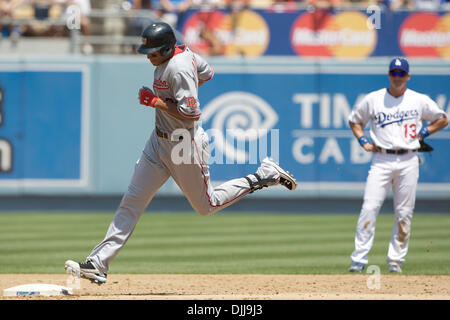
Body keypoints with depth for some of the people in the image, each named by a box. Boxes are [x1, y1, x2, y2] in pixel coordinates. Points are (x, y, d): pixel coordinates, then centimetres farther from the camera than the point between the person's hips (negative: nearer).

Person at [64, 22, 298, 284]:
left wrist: (156, 101, -22)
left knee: (207, 206, 10)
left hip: (186, 145, -9)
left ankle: (265, 175, 22)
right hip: (160, 142, 9)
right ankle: (99, 263, -1)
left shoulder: (179, 69, -26)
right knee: (132, 201, 2)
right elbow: (206, 73, 19)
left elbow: (192, 113, -29)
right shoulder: (184, 52, 2)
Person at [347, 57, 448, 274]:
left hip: (408, 161, 1)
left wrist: (423, 133, 3)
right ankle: (359, 259, -10)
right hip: (381, 160, -1)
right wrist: (363, 141, 3)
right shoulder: (373, 99, 6)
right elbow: (354, 120, 19)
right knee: (369, 208, -11)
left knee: (404, 213, 1)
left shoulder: (420, 101, 6)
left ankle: (395, 259, 9)